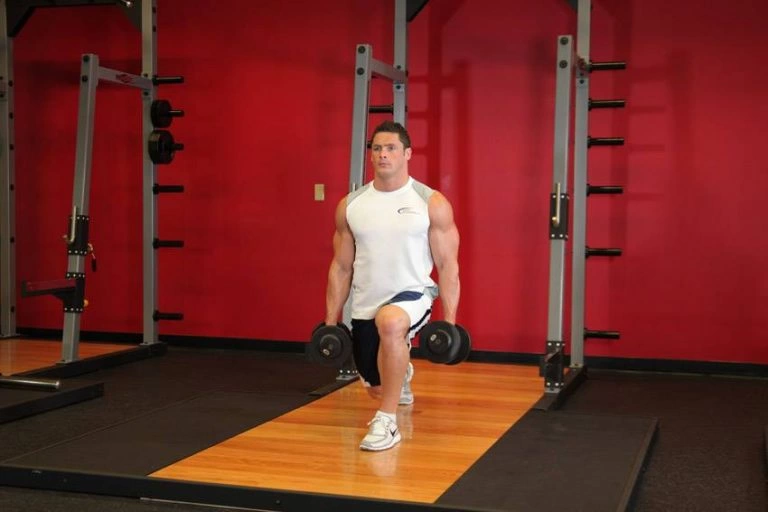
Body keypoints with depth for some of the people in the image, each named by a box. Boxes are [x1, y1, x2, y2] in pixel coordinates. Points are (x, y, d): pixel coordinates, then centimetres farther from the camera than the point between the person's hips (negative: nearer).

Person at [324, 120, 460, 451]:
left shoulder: (432, 203, -6)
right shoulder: (350, 205, 3)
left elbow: (448, 265, -5)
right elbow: (341, 267, 9)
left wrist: (449, 321, -11)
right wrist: (330, 322, 7)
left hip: (412, 296, -4)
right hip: (365, 306, 5)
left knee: (390, 322, -40)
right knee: (376, 386, 15)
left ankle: (386, 423, -26)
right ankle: (401, 377, 57)